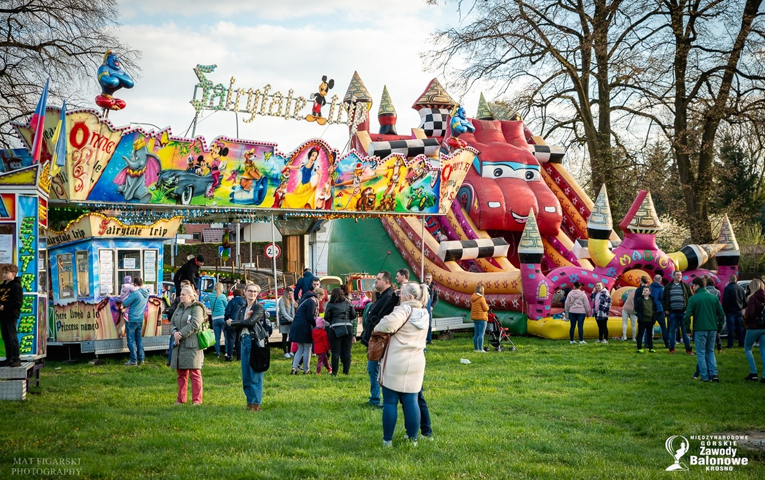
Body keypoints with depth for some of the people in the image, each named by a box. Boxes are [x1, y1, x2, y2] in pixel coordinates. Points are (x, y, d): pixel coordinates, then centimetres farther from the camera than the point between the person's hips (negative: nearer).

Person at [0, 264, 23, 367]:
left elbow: (18, 302, -15)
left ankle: (16, 359, -6)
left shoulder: (16, 286, -8)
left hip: (11, 316, -8)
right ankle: (9, 359, 16)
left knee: (12, 337, -8)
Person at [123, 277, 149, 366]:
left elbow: (125, 303, -16)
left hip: (132, 319, -7)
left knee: (131, 340, -1)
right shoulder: (146, 293, 5)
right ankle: (141, 359, 17)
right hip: (140, 319, 7)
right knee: (139, 339, 15)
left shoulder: (135, 293, -19)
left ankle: (133, 360, -1)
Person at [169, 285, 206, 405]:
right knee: (181, 373, 12)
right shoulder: (179, 309, 17)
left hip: (192, 345, -7)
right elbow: (172, 323, 14)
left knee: (195, 373, -5)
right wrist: (174, 332, -8)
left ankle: (197, 400, -2)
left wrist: (181, 334, -16)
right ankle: (181, 399, 19)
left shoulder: (197, 308, -7)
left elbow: (194, 325, -17)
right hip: (179, 346, 8)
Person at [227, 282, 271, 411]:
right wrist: (245, 320, -13)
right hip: (244, 342, 6)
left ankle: (256, 403, -4)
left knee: (255, 375, -7)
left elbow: (251, 322, -15)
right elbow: (235, 327, 6)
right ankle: (250, 401, 16)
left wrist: (232, 322, -1)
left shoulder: (259, 308, -1)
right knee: (245, 375, 7)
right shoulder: (242, 309, 18)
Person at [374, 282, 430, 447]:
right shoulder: (424, 314, 11)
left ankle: (387, 439, 8)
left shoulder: (404, 310, -13)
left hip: (395, 363, -6)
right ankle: (413, 438, 11)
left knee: (390, 402, 3)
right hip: (416, 364, 6)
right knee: (411, 401, 9)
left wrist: (377, 328, -9)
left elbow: (389, 324, -30)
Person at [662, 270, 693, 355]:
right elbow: (663, 299, 12)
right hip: (672, 313, 1)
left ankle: (688, 349, 6)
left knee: (685, 331, 2)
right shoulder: (668, 287, 8)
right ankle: (672, 348, 13)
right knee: (672, 331, 5)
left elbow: (690, 298, 5)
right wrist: (666, 309, 3)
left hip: (683, 312, -1)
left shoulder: (685, 286, 6)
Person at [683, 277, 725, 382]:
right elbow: (721, 314, 7)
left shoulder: (693, 299, -7)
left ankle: (705, 376, 2)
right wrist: (719, 327, 15)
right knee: (710, 351, 16)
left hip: (700, 329, -4)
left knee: (701, 353, 5)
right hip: (712, 329, 4)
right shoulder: (713, 297, 6)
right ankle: (713, 373, 2)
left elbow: (687, 315, -11)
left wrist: (687, 328, 1)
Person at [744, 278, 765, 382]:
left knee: (747, 349, 12)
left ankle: (753, 373, 4)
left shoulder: (753, 298, -15)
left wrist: (747, 322, -4)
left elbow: (750, 313, -22)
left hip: (754, 327, -5)